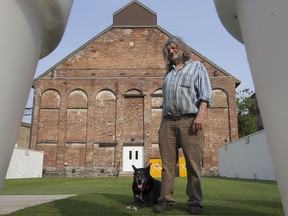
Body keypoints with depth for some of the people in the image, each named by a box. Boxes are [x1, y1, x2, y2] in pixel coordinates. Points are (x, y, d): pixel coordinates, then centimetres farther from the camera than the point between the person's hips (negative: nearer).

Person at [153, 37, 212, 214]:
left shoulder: (197, 66, 14)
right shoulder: (168, 74, 28)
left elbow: (205, 93, 1)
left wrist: (200, 114, -14)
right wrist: (163, 123, 15)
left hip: (189, 121, -4)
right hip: (168, 122, 5)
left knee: (193, 163, -4)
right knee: (167, 163, 0)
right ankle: (166, 200, 5)